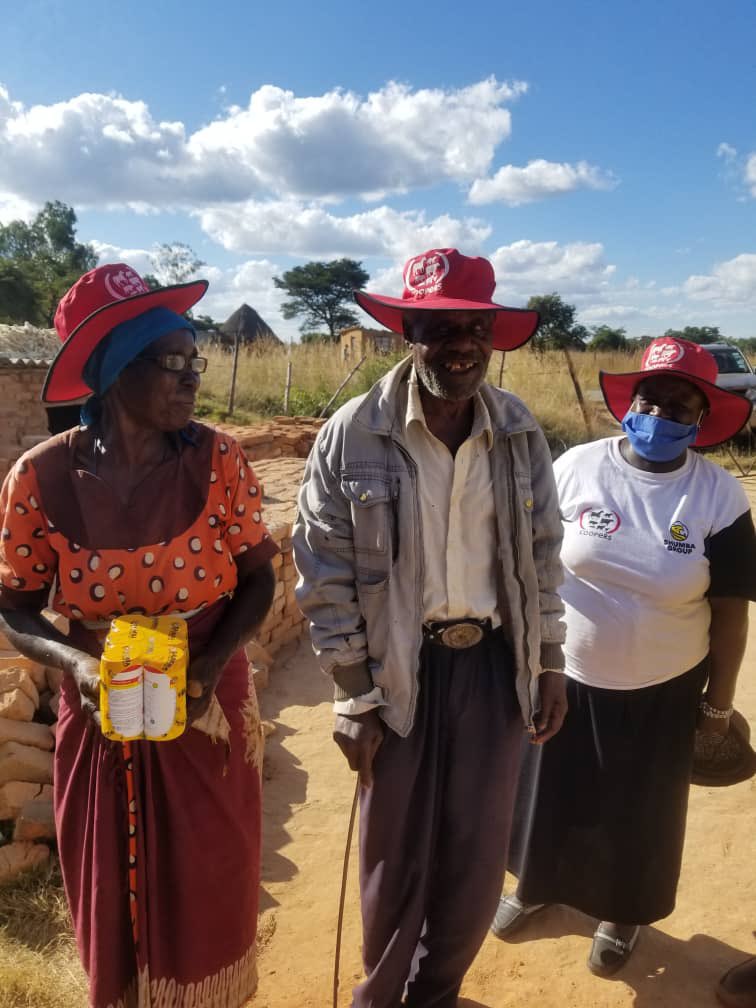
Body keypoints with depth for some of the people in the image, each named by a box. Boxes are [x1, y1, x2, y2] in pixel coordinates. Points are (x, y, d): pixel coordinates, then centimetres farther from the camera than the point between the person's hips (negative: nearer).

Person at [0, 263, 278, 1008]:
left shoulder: (218, 460, -12)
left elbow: (258, 578, -4)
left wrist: (211, 661, -19)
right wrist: (74, 661, -22)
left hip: (208, 711, 0)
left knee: (209, 901, 16)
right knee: (115, 903, 19)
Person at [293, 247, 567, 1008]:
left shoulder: (520, 434, -2)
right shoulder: (352, 436, -13)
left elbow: (541, 557, 7)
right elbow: (326, 576, -9)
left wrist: (550, 667, 8)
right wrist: (353, 700, -8)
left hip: (493, 663, 3)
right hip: (400, 668, -3)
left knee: (476, 852, 17)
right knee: (395, 853, 15)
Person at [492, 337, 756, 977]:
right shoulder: (575, 468, -12)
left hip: (662, 693, 0)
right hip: (562, 676, 1)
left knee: (641, 812, 20)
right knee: (551, 795, 21)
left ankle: (623, 913, 49)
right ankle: (537, 884, 50)